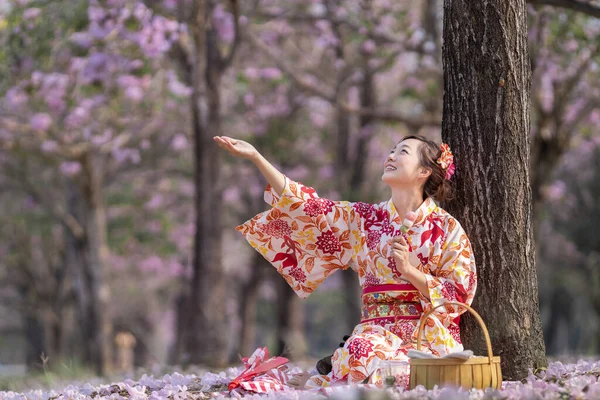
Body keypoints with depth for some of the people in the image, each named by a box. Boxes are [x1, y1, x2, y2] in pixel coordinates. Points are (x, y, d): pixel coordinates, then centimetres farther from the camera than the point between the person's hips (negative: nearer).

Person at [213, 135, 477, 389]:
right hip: (377, 330, 2)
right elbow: (304, 206, 5)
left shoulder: (446, 228, 2)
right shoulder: (363, 218, 12)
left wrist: (410, 270, -14)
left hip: (431, 335, -2)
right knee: (360, 351, -34)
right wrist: (255, 157, 0)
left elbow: (460, 294, -1)